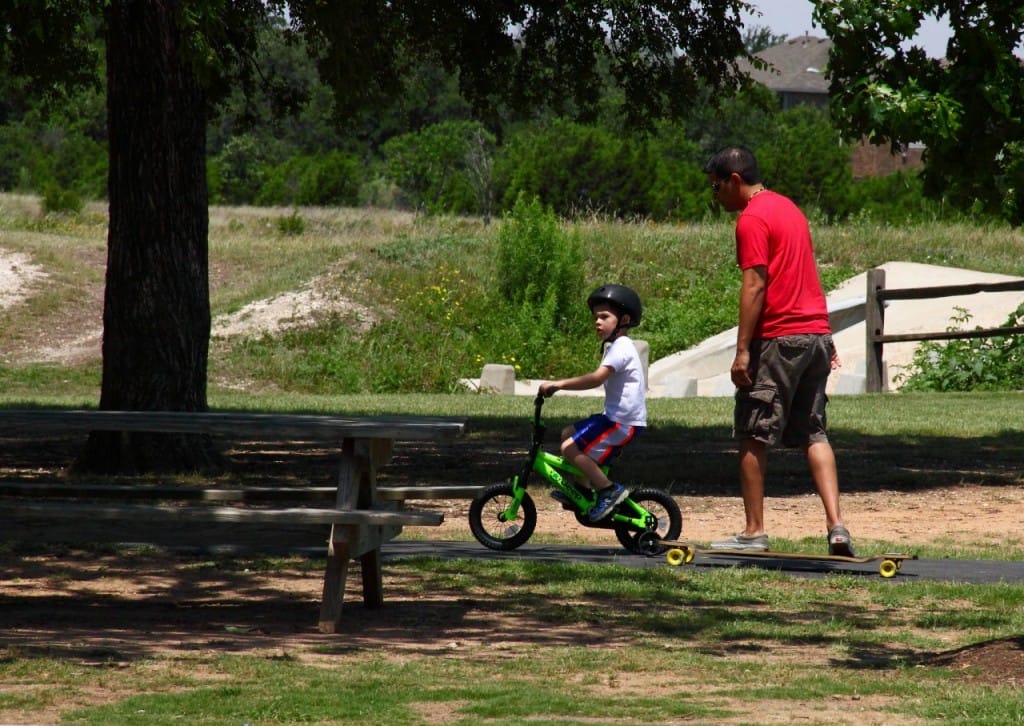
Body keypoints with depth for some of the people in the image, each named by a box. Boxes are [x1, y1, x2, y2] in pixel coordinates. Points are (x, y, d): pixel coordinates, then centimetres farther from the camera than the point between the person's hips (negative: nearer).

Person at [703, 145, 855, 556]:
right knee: (813, 433, 9)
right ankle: (836, 526, -4)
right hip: (816, 333, 8)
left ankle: (754, 532, 2)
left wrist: (742, 350, -17)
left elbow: (754, 285, -16)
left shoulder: (751, 219, -10)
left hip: (778, 338, -8)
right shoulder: (789, 208, 18)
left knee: (753, 437, 1)